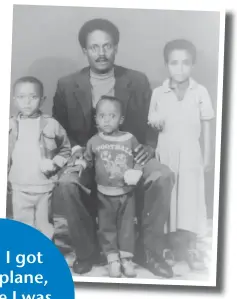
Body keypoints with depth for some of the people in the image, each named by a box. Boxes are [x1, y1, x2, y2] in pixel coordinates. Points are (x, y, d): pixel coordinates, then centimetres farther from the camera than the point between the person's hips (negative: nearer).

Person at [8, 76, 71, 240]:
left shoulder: (51, 124, -6)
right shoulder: (10, 126, -1)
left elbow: (66, 149, 3)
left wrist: (54, 163, -13)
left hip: (45, 187, -1)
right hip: (19, 188, 2)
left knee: (44, 228, 12)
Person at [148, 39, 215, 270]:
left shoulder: (200, 92, -3)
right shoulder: (158, 93, -1)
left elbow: (206, 127, 3)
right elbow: (152, 124, 6)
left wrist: (207, 155, 3)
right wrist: (155, 122, -17)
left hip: (190, 154, -1)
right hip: (165, 153, 1)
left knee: (190, 199, -2)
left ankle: (188, 247, 11)